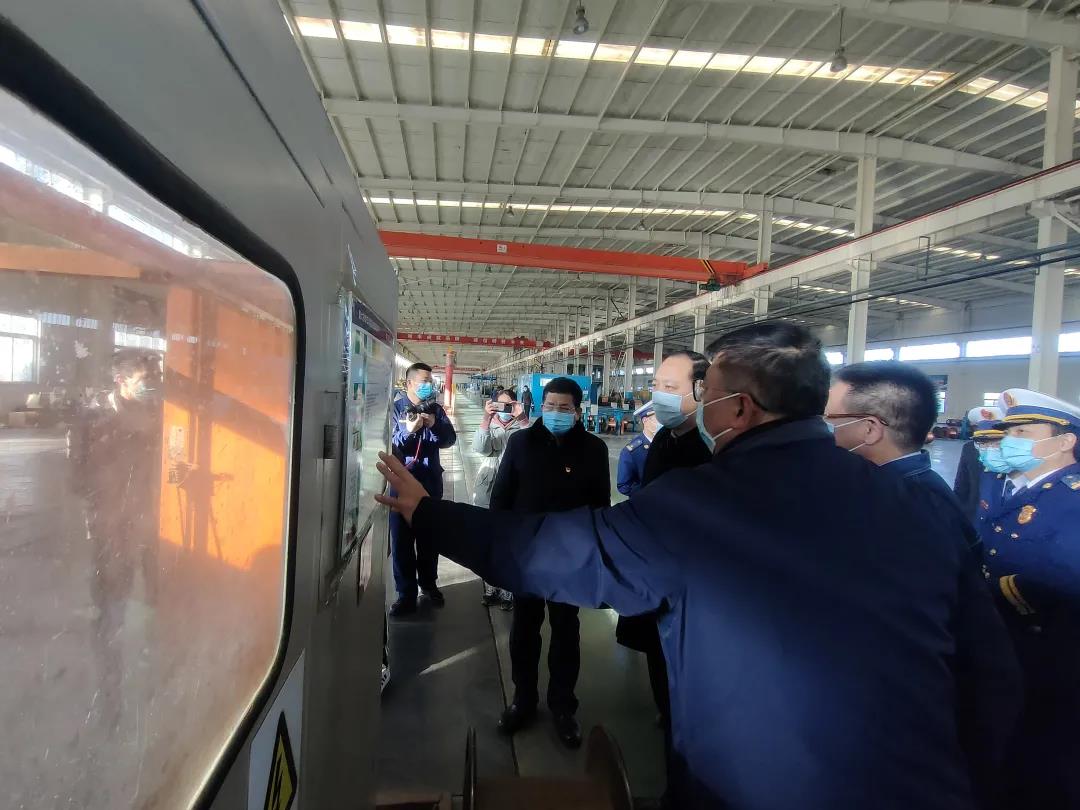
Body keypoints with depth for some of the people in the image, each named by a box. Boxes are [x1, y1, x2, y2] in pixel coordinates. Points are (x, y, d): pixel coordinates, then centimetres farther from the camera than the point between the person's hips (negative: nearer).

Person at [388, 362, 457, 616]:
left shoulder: (435, 409, 6)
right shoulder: (395, 408, -4)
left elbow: (450, 439, -3)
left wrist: (434, 424, -19)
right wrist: (408, 431, -28)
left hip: (430, 481, 3)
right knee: (401, 538, -1)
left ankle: (428, 583, 30)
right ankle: (406, 594, 8)